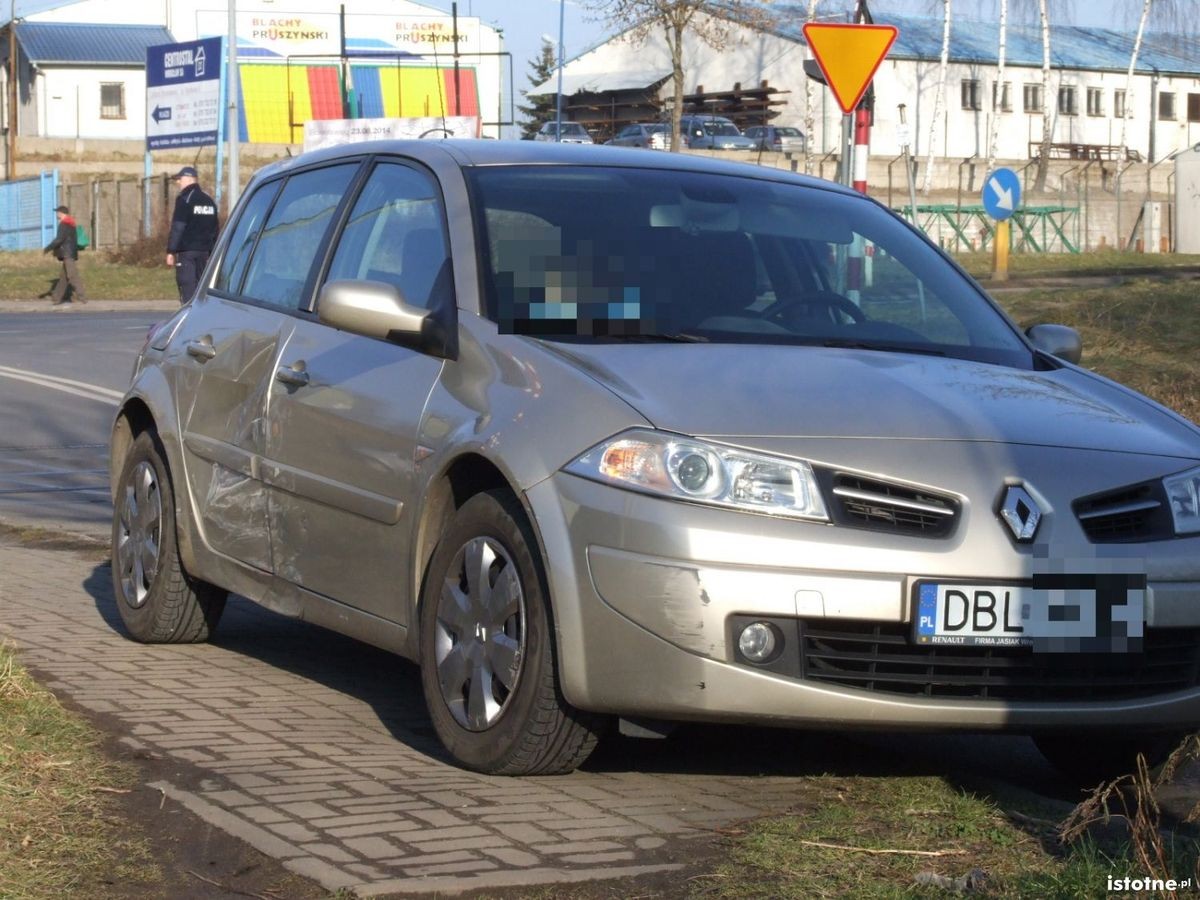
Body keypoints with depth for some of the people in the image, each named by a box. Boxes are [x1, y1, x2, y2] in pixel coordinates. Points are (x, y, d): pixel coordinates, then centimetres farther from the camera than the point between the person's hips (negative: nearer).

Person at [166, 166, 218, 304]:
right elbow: (214, 230, 19)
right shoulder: (209, 201, 15)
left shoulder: (184, 199, -9)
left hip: (186, 251, -7)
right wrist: (212, 253, 22)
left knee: (187, 288, -8)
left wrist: (171, 251, -10)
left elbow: (177, 228, -13)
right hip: (204, 251, 7)